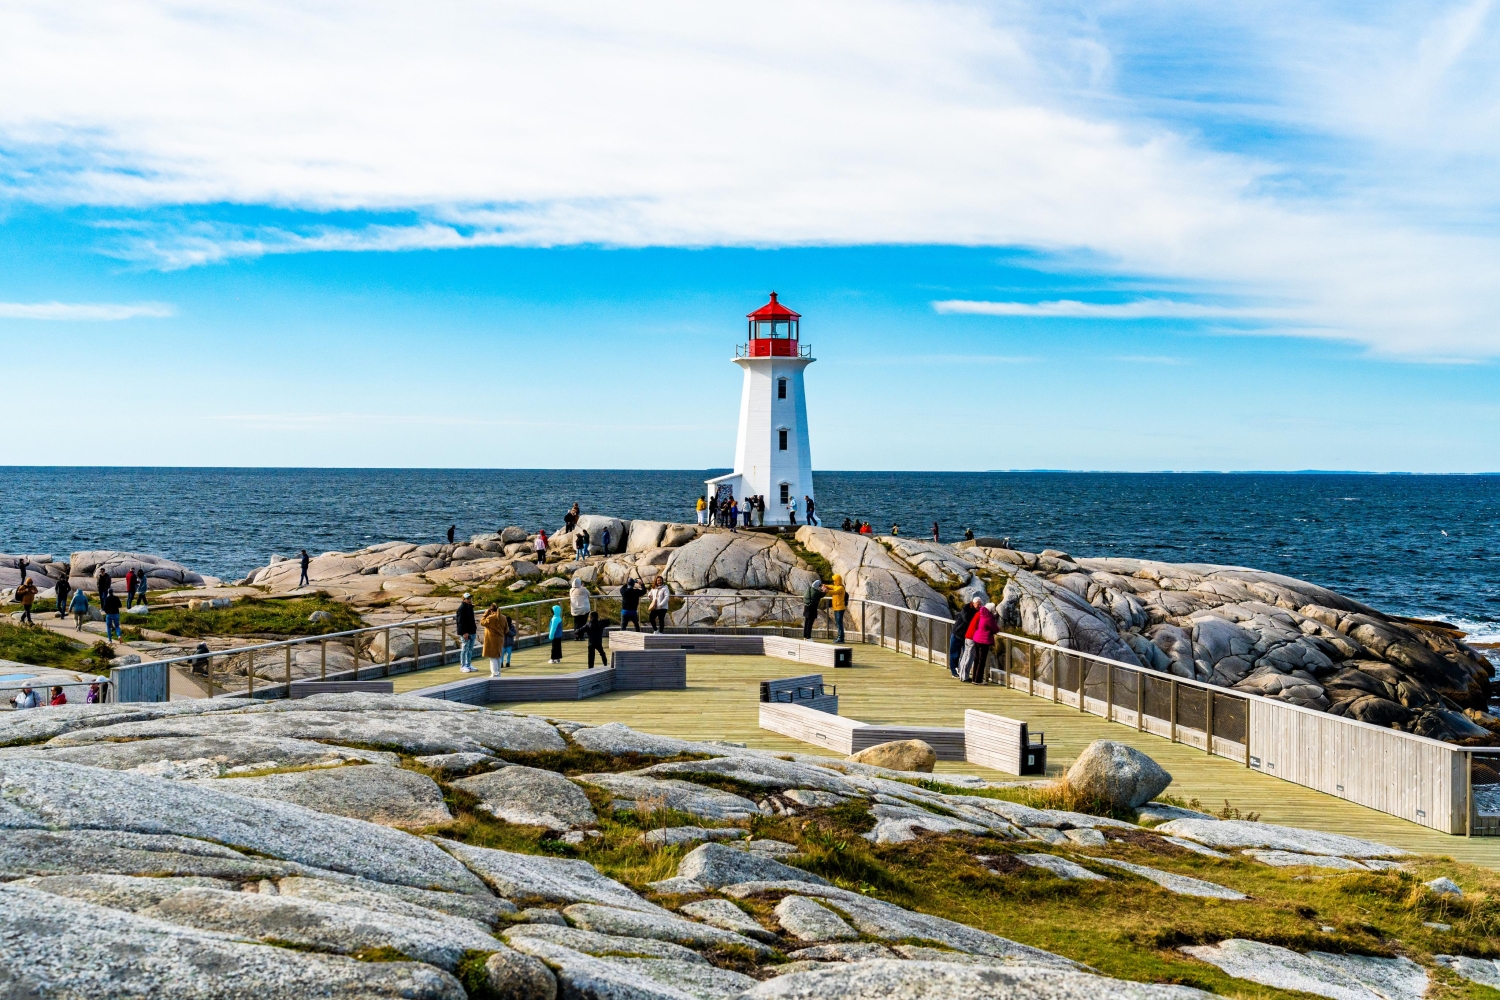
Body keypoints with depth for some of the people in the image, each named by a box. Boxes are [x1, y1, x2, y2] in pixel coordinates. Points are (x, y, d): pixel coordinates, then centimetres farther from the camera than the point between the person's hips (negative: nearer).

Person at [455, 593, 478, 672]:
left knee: (470, 649, 13)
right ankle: (463, 666, 1)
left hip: (472, 632, 9)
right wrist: (464, 633, -23)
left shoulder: (470, 607, 15)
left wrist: (475, 627, 16)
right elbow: (460, 622, -19)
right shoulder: (461, 608, -14)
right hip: (465, 633, -9)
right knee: (464, 649, -5)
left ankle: (468, 665, 21)